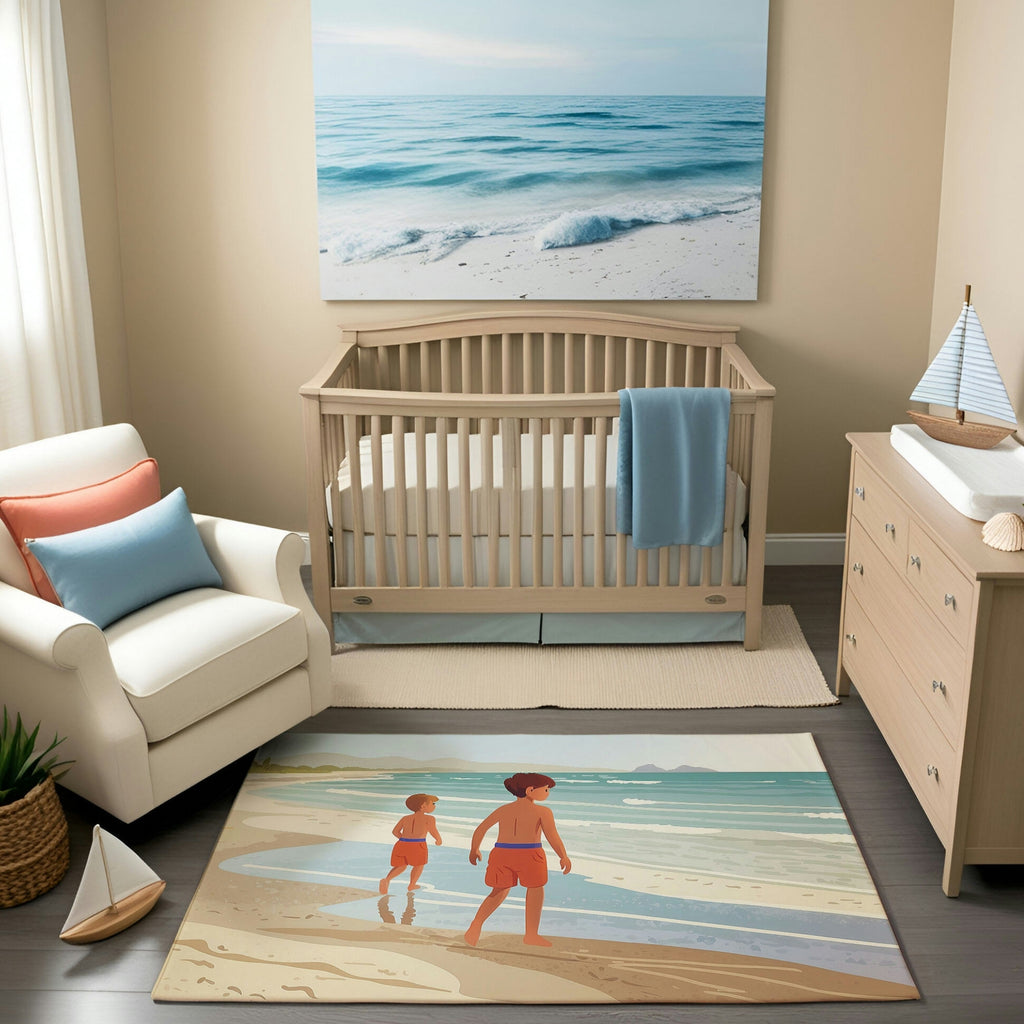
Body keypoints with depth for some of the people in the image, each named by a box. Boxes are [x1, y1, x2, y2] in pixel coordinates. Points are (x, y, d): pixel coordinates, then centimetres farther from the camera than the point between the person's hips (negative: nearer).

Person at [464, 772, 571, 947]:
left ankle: (477, 923, -1)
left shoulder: (503, 809, 11)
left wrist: (474, 850, 27)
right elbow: (552, 836, -14)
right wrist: (564, 857, -5)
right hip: (529, 854, -4)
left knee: (499, 892, 18)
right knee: (535, 890, 16)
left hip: (501, 853, 4)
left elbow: (480, 829, 14)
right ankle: (531, 934, 17)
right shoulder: (542, 812, -3)